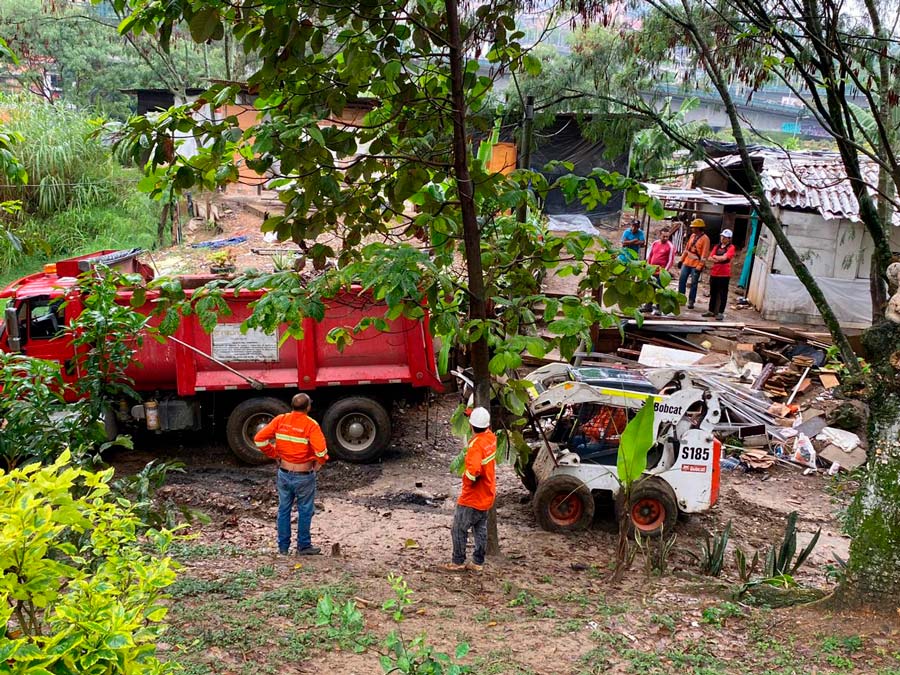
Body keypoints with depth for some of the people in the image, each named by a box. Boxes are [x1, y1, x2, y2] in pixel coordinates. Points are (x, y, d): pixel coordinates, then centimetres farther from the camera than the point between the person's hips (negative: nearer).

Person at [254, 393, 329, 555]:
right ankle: (303, 546, 21)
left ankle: (283, 547, 24)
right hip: (304, 476, -4)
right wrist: (319, 463, -8)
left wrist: (274, 453, 6)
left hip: (284, 473, 4)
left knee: (284, 510, 16)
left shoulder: (280, 420, -5)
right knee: (305, 511, 12)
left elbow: (259, 439, -6)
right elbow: (321, 451, -28)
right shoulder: (311, 425, -18)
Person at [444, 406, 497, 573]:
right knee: (481, 529, 15)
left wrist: (468, 480, -19)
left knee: (459, 529, 6)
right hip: (487, 496, 8)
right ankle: (478, 563, 22)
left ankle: (458, 562, 14)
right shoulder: (491, 437, -3)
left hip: (472, 497, -8)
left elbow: (473, 471, -39)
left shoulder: (476, 444, -27)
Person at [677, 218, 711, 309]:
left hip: (696, 265, -7)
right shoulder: (692, 236, 9)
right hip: (686, 262, 7)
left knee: (694, 284, 1)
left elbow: (704, 254, -15)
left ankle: (691, 301, 6)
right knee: (682, 280, 7)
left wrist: (699, 267, -19)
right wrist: (681, 259, 14)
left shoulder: (705, 239, -12)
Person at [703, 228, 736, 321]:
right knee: (713, 293, 12)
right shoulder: (717, 247, 13)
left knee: (723, 294, 0)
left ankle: (721, 313, 3)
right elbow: (710, 258, 6)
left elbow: (724, 257, -18)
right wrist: (719, 259, -12)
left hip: (724, 274, -6)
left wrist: (715, 257, -3)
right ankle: (711, 311, 21)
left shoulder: (731, 247, -5)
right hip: (714, 273, 6)